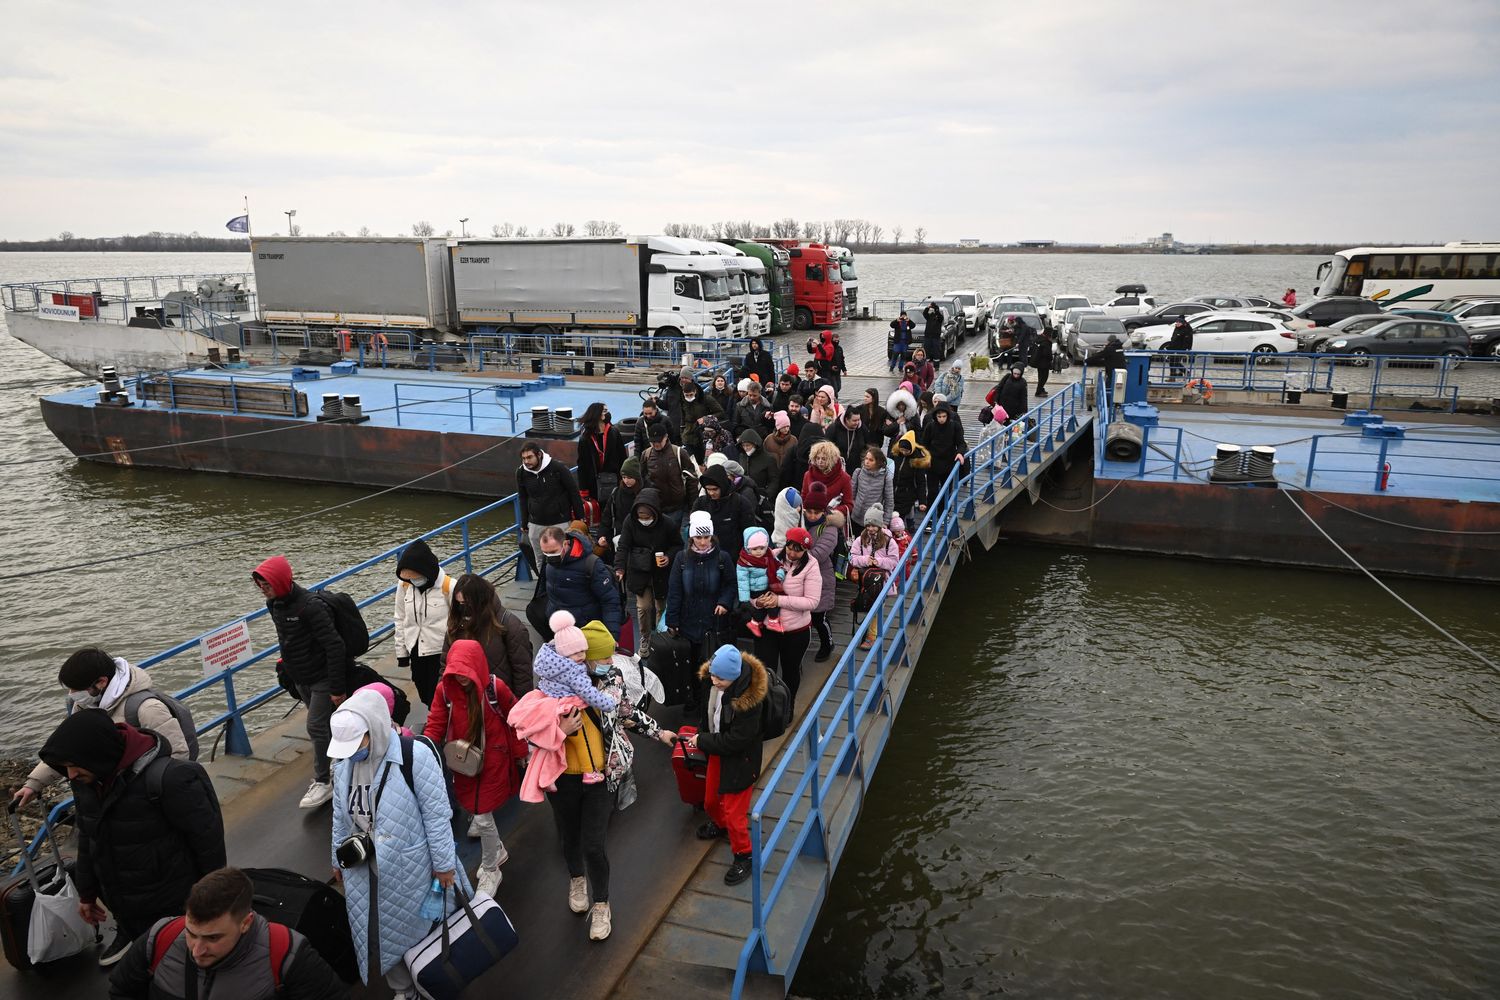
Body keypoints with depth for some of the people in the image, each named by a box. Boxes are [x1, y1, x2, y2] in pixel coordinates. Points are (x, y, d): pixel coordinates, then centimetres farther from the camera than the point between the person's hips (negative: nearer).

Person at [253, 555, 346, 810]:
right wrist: (287, 665, 21)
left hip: (322, 678, -8)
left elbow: (334, 646, -26)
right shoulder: (273, 605, 0)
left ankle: (322, 782, 5)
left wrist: (337, 687, -24)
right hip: (300, 678, 8)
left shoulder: (311, 606, -27)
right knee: (323, 724, 17)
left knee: (316, 726, -7)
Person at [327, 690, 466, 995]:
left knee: (421, 929, 14)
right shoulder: (344, 760, -5)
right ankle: (403, 989, 44)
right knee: (380, 934, 19)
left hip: (409, 869, -5)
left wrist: (444, 864, -13)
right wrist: (339, 859, 16)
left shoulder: (415, 755, -25)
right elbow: (340, 816, 9)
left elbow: (436, 813, -18)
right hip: (363, 871, 5)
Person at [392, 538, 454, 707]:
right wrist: (401, 651, 9)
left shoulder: (449, 586, -21)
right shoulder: (404, 584, -7)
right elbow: (400, 619, 6)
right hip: (416, 652, 5)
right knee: (425, 697, 18)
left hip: (442, 653, -5)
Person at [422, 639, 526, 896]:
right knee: (472, 806, 18)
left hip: (493, 761, -4)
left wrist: (519, 753, 4)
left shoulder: (495, 688, -19)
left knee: (483, 818, -1)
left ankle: (490, 870, 23)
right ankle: (497, 851, 46)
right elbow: (436, 724, -5)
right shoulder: (445, 690, -9)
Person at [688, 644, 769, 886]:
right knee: (710, 799, 26)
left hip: (739, 759, -7)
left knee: (733, 812, 3)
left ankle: (744, 857, 28)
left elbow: (735, 741, -29)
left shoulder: (750, 698, -36)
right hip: (717, 750, 7)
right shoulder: (710, 678, -17)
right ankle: (719, 825, 59)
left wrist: (701, 741, -19)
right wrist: (701, 734, -2)